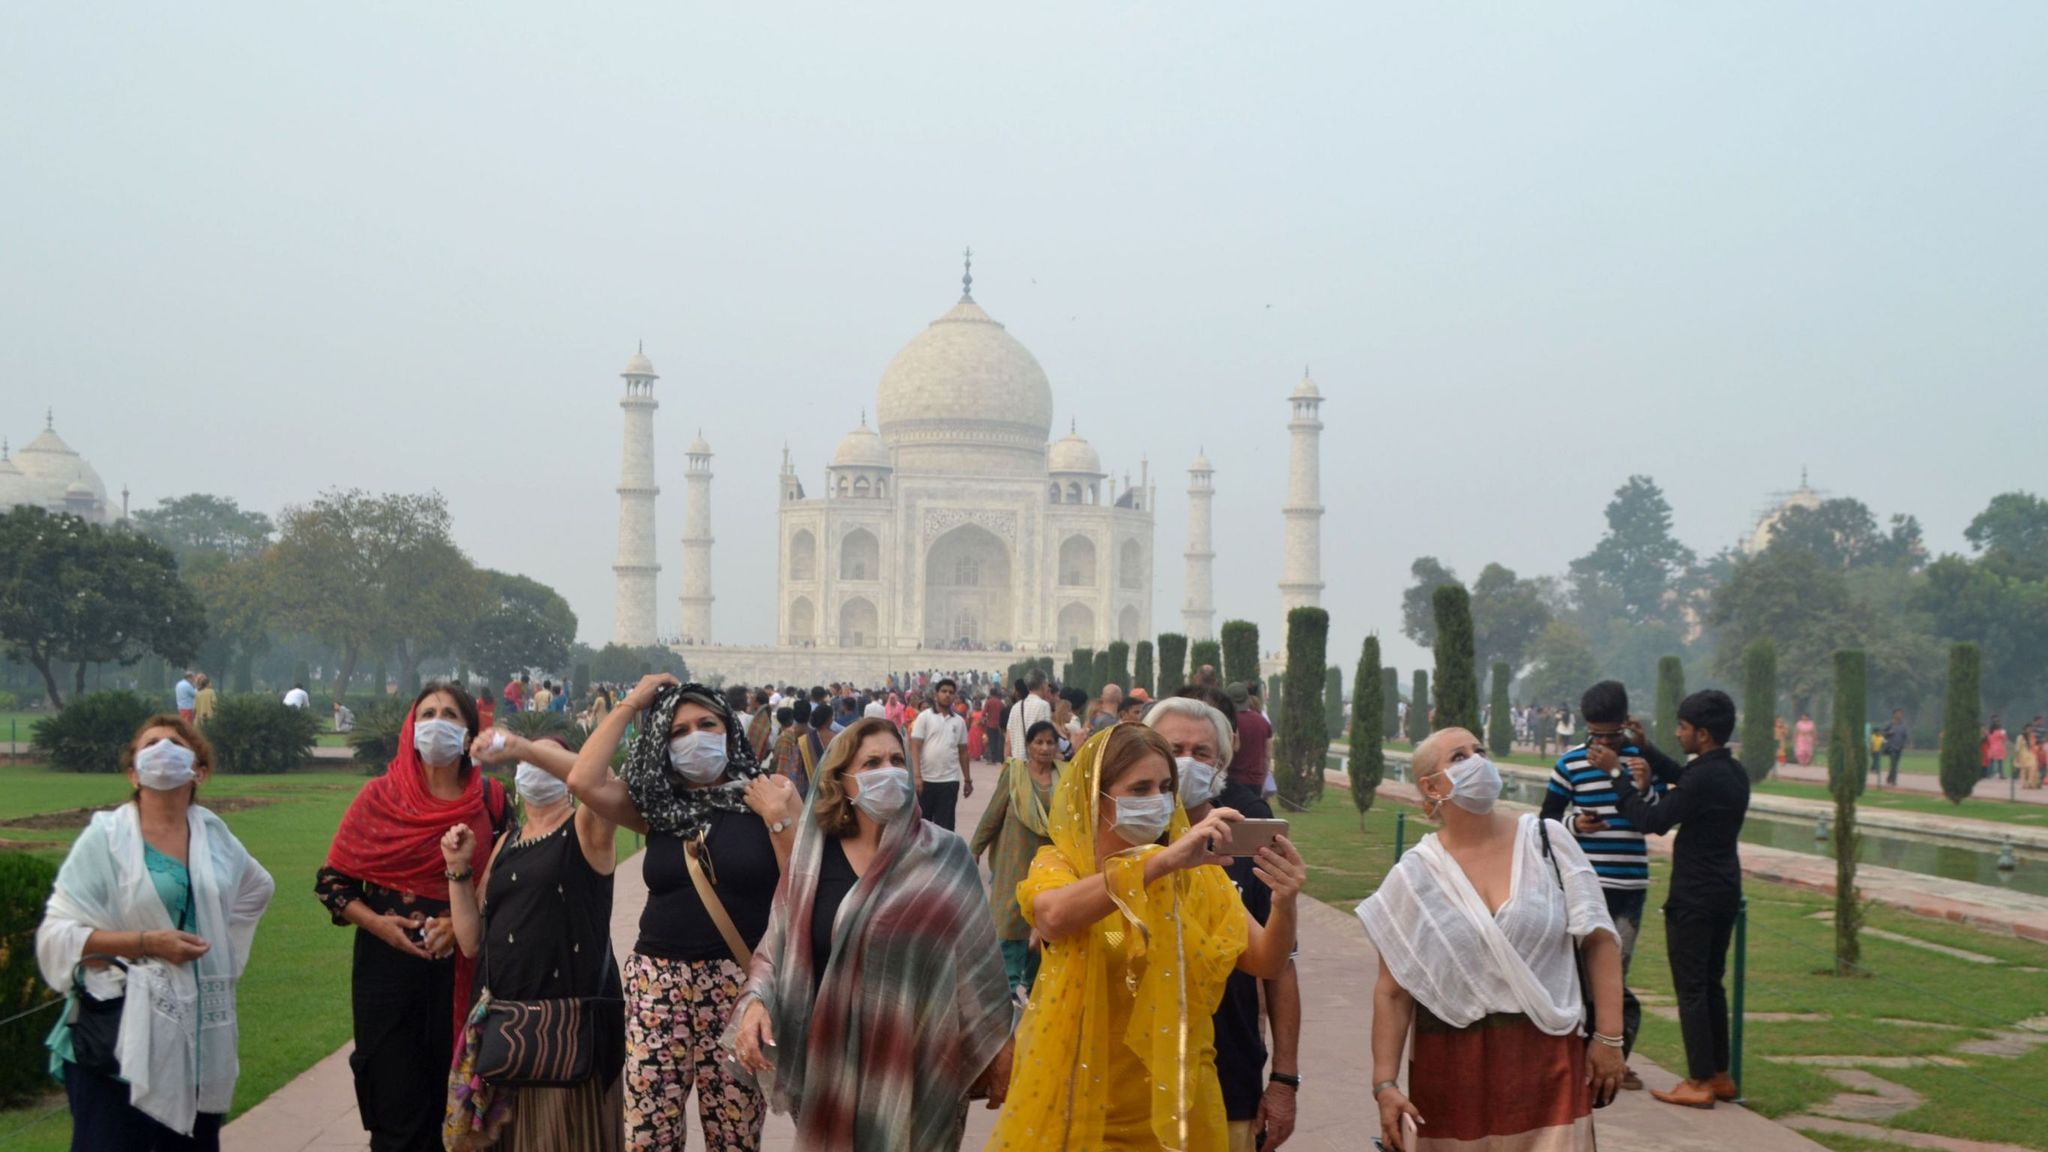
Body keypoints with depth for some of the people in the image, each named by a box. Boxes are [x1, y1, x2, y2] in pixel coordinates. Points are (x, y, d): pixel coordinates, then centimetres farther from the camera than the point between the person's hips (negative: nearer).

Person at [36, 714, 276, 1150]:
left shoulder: (212, 833, 8)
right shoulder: (106, 836, -6)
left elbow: (257, 888, 27)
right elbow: (57, 934, -11)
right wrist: (147, 942, -18)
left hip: (200, 1029, 5)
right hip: (119, 1032, -5)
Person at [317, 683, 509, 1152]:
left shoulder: (490, 800, 2)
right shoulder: (380, 797, 1)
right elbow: (332, 881, 4)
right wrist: (378, 923, -11)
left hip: (463, 968, 1)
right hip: (389, 966, -1)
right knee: (398, 1112, 2)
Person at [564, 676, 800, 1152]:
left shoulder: (771, 793, 2)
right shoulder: (657, 803, 9)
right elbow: (584, 782, -7)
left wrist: (778, 820, -13)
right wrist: (630, 706, 1)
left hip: (742, 984, -2)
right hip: (658, 982, 2)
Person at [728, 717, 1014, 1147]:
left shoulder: (944, 856, -6)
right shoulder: (813, 857, 0)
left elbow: (974, 957, -3)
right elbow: (778, 947, 8)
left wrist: (995, 1053, 0)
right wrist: (756, 1000, -11)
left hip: (919, 1061, -2)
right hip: (833, 1062, 2)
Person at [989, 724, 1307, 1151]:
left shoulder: (1196, 873, 1)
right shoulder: (1059, 865, -6)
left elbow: (1266, 963, -8)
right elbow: (1053, 915, -30)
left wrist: (1283, 905, -28)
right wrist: (1162, 861, -38)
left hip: (1173, 1103, 2)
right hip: (1081, 1101, -2)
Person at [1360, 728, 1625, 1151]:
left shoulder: (1547, 840, 0)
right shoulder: (1414, 876, -1)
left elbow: (1599, 940, 0)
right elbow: (1393, 992, 0)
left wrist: (1609, 1037, -4)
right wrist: (1384, 1083, -5)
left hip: (1549, 1058, 0)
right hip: (1452, 1068, 0)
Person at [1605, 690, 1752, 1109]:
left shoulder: (1703, 779, -20)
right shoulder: (1734, 774, 8)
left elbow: (1653, 821, -17)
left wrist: (1620, 777, -9)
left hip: (1694, 897, -9)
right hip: (1725, 890, 9)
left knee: (1691, 988, -3)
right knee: (1711, 984, 16)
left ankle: (1699, 1083, -1)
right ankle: (1720, 1075, 21)